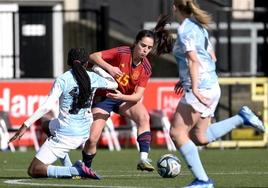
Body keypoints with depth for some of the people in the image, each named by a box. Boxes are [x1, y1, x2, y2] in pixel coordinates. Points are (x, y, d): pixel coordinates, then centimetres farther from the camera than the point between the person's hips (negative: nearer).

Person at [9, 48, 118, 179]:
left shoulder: (62, 80, -11)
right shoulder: (93, 78, 1)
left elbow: (46, 107, -19)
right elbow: (114, 84, 20)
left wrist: (26, 125, -18)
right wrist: (98, 70, 34)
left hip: (65, 136, -6)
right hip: (84, 134, 6)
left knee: (34, 171, 1)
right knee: (52, 124, 38)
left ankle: (75, 171, -16)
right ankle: (70, 168, 21)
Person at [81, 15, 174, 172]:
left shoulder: (146, 68, -11)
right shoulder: (122, 53, -20)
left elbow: (138, 95, -15)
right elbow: (93, 56, -21)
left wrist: (122, 96, -34)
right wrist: (109, 68, -37)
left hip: (126, 98, 3)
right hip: (104, 97, -3)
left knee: (144, 117, -28)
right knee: (92, 139, -12)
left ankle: (144, 159, -30)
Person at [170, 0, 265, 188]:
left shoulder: (184, 30, -11)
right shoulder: (199, 27, 16)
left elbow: (193, 60, -22)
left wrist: (194, 87, -27)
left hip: (200, 88, -9)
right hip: (212, 86, 9)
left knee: (177, 133, -6)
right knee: (200, 137, 14)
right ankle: (241, 118, 9)